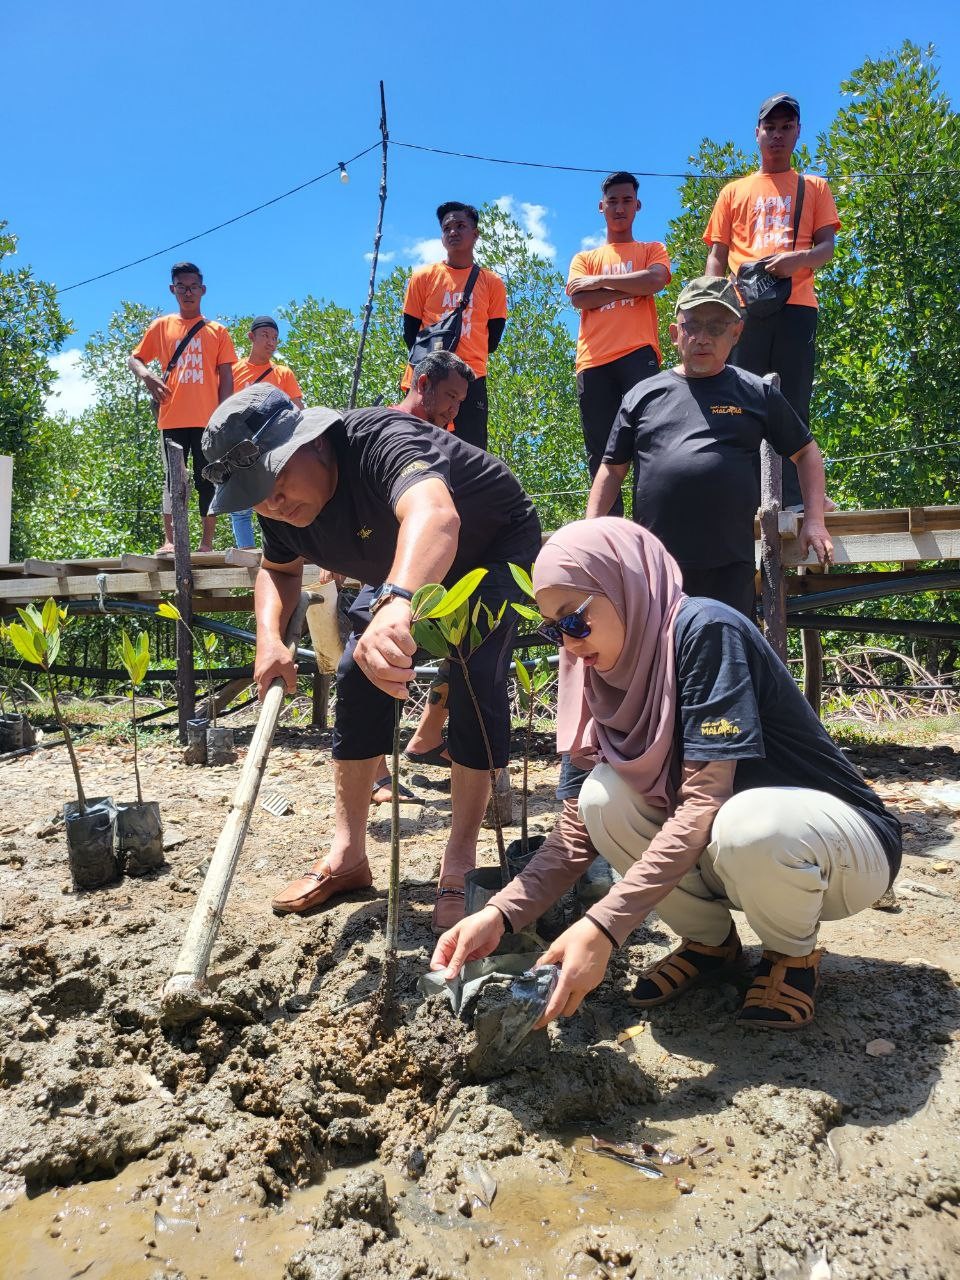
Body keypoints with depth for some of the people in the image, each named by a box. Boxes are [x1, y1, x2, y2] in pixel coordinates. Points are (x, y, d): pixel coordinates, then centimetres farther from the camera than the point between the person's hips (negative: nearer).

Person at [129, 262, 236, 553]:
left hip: (208, 419, 0)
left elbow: (226, 378, 7)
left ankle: (207, 542, 1)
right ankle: (169, 540, -4)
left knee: (208, 480, -1)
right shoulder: (161, 326, 14)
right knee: (172, 478, -2)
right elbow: (134, 358, 16)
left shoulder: (217, 331, 12)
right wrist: (146, 375, -7)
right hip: (172, 417, 1)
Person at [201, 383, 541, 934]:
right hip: (402, 571, 7)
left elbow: (434, 515, -63)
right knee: (359, 676, -5)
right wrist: (270, 638, -16)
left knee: (475, 679, -27)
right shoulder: (282, 507, -15)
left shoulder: (380, 440, -40)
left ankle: (460, 866, -15)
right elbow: (278, 569, 5)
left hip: (494, 550, -7)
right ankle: (348, 855, 6)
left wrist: (396, 603, -83)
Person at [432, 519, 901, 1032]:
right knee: (606, 796, -18)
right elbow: (583, 821, -5)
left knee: (748, 825, -38)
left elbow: (704, 800, -30)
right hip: (726, 853, 6)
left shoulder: (706, 630, -23)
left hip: (846, 842, -5)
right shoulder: (617, 674, -2)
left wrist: (602, 928, -34)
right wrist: (501, 912, -19)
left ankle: (794, 952, -3)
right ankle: (711, 941, 6)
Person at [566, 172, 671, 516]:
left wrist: (599, 281, 2)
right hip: (593, 360, 2)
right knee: (600, 453, -3)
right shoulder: (584, 258, 26)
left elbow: (654, 280, -2)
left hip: (637, 352, -2)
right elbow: (578, 298, 4)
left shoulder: (652, 250, 22)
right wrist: (633, 288, 0)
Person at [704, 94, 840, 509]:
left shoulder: (815, 187, 21)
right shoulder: (734, 191, 22)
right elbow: (717, 256, 14)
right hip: (743, 308, 1)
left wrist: (797, 259, -15)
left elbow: (826, 246, 9)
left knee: (792, 406, -7)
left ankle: (793, 501, -10)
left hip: (796, 306, 0)